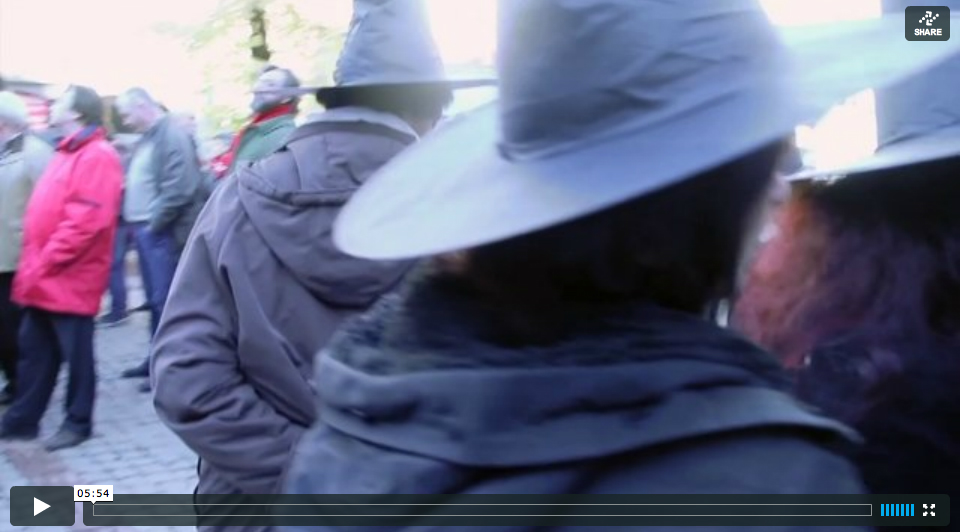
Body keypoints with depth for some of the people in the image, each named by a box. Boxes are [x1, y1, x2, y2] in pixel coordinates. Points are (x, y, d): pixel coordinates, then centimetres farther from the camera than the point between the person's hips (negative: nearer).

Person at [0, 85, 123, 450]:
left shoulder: (97, 156, -14)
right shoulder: (67, 154, 17)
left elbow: (87, 219, -22)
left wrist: (45, 262, -18)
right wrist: (33, 264, 12)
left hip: (70, 277, -9)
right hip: (46, 278, 9)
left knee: (76, 353, 3)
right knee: (34, 351, 14)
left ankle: (78, 422, 15)